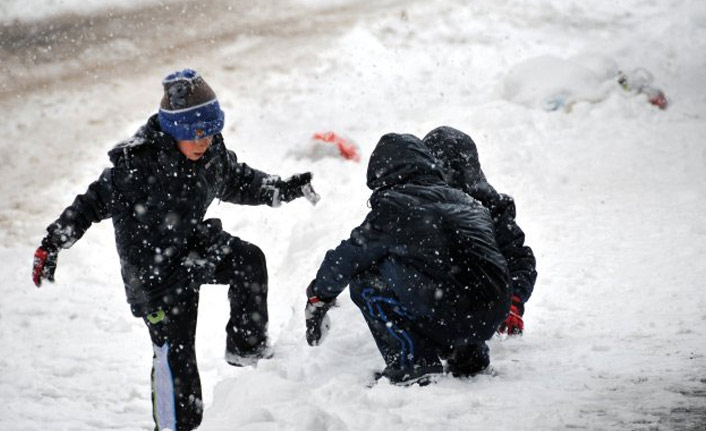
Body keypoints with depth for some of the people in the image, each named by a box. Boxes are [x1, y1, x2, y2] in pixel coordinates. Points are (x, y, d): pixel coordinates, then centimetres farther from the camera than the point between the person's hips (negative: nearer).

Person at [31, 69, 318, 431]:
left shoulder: (214, 155, -8)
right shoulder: (138, 163, -26)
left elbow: (240, 182, 13)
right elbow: (95, 201, -17)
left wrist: (285, 189, 3)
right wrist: (51, 245, -19)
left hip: (193, 245, 5)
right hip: (153, 267, -5)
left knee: (248, 259, -20)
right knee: (174, 349, -3)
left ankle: (246, 346, -4)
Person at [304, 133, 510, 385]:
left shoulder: (394, 207, 2)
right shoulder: (465, 201, 22)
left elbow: (348, 257, 10)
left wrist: (318, 299, 26)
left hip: (448, 316, -7)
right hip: (494, 315, 7)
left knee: (364, 281, 9)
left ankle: (411, 363, 1)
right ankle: (468, 355, 22)